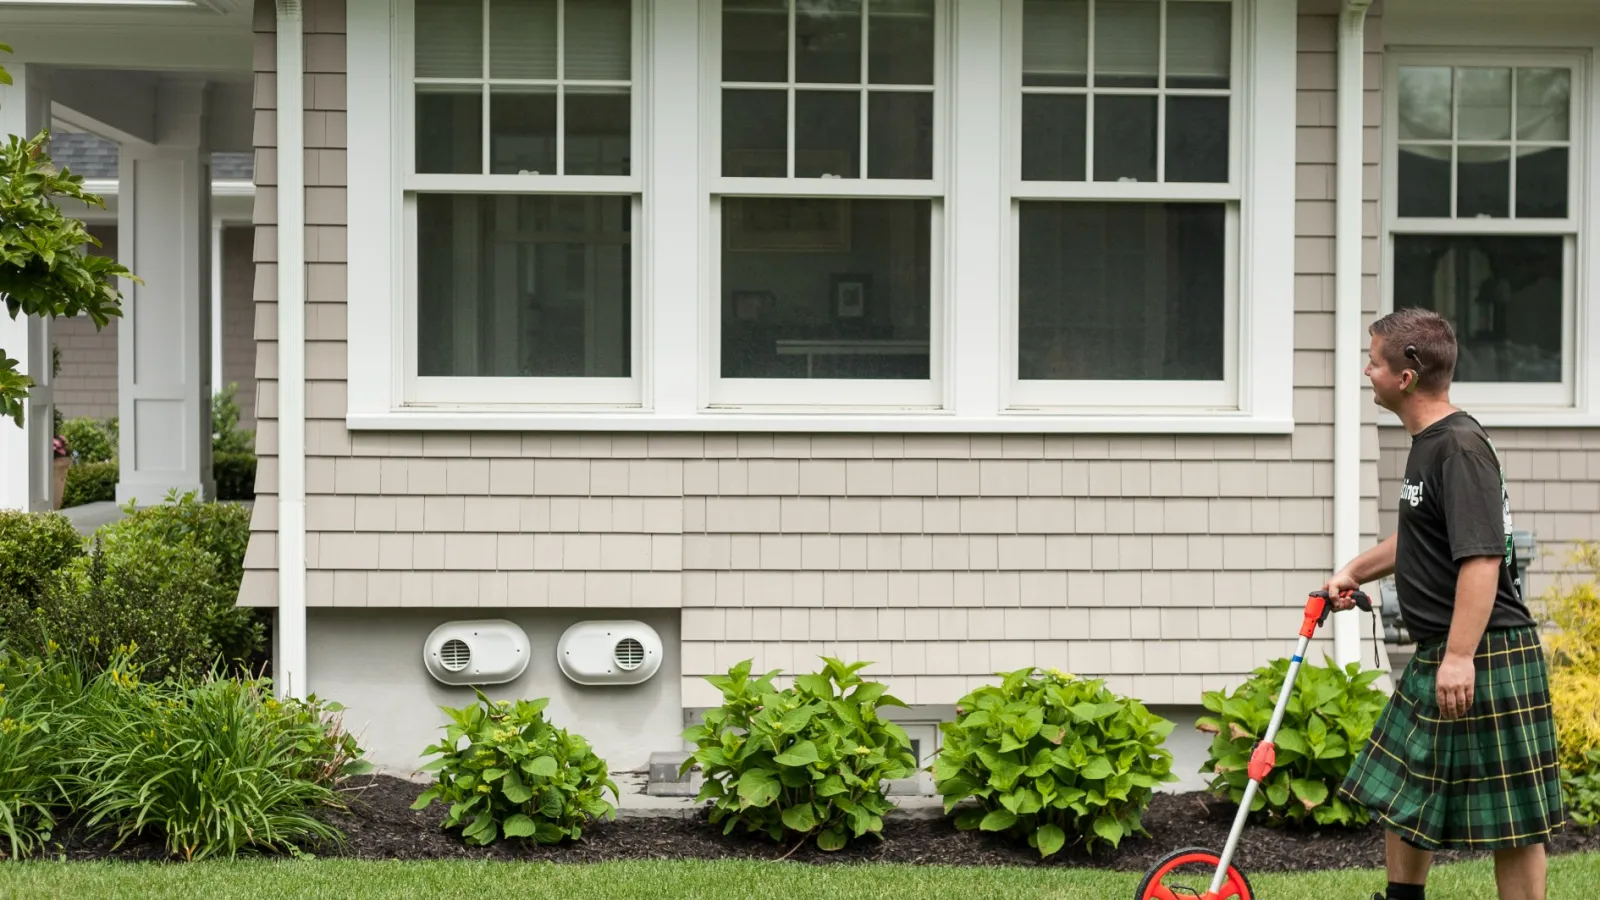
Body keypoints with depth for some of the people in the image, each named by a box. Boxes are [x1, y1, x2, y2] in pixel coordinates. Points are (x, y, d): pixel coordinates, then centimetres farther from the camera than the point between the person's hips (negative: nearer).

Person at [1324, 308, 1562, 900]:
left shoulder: (1461, 447, -18)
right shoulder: (1428, 444, 13)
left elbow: (1481, 558, -27)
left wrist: (1461, 656, -31)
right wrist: (1356, 570, 32)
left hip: (1486, 654, -11)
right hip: (1439, 653, 11)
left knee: (1510, 817, -2)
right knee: (1399, 790, 18)